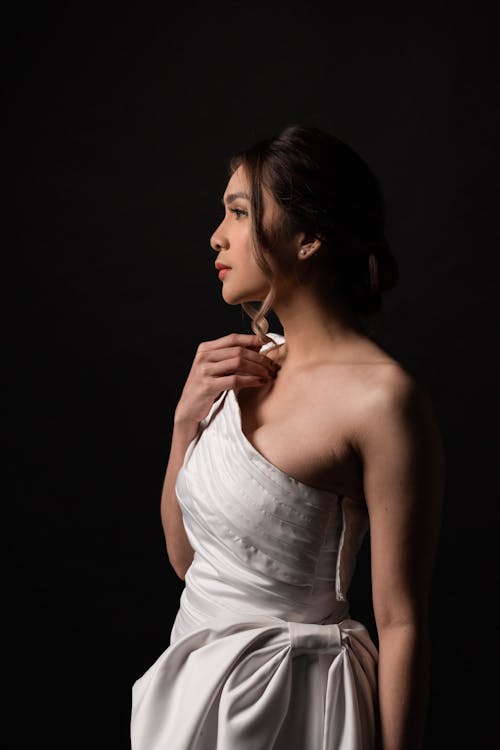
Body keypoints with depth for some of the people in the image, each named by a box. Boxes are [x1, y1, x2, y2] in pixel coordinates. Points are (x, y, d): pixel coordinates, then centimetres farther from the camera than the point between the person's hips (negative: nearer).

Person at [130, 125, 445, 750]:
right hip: (195, 684, 7)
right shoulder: (249, 365, 3)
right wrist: (188, 419, -5)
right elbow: (185, 555, 7)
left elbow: (402, 623, -18)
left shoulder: (382, 395, -20)